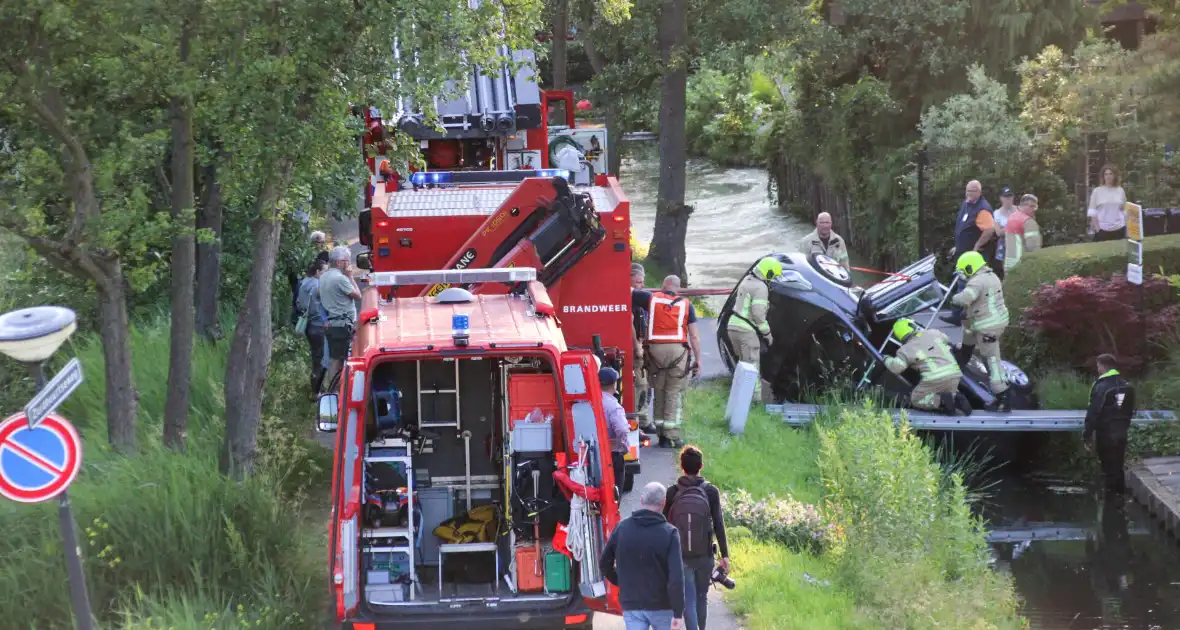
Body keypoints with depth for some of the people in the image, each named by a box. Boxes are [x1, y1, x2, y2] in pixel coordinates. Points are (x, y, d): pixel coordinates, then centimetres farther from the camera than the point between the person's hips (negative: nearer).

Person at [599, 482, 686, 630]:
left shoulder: (622, 528, -3)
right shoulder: (669, 533, -13)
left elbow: (604, 564, 5)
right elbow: (676, 577, -19)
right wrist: (678, 613, -16)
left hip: (631, 606, 2)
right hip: (661, 606, -2)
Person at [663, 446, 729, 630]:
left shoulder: (672, 493, -5)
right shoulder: (711, 492, -5)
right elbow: (718, 525, -6)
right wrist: (725, 555, -1)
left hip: (680, 556, -1)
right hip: (704, 555, 1)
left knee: (689, 601, 0)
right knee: (702, 597, 19)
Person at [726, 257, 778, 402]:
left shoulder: (747, 280, 15)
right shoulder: (760, 287, -15)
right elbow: (758, 313, -20)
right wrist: (767, 333, -10)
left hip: (733, 326, 9)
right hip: (746, 330, -9)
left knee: (744, 362, 20)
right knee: (752, 365, -4)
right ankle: (756, 397, -3)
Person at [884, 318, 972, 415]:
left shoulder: (906, 349, 3)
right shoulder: (932, 333, 16)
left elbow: (897, 367, -9)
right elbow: (946, 339, 37)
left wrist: (887, 360, 12)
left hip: (935, 378, -5)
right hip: (954, 373, 5)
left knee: (915, 400, 16)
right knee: (950, 392, 33)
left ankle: (940, 400, -11)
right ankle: (956, 399, -3)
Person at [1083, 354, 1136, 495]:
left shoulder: (1101, 386, -16)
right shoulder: (1127, 386, 7)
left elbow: (1093, 413, -18)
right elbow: (1130, 411, 15)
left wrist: (1086, 435, -14)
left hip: (1106, 434, -7)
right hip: (1121, 433, 7)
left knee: (1109, 468, 0)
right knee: (1118, 466, 17)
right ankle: (1120, 492, 24)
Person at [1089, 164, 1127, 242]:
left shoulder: (1120, 191, 5)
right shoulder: (1097, 191, -1)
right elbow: (1092, 211, -2)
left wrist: (1126, 226, 5)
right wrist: (1097, 227, -9)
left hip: (1118, 229, 2)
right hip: (1102, 229, -2)